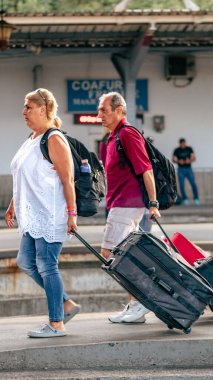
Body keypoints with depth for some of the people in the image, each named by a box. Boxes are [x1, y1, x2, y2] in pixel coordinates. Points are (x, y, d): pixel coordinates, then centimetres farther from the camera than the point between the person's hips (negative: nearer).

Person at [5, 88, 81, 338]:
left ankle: (56, 324, 1)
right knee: (26, 262, 11)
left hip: (50, 215, -10)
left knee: (47, 266, -7)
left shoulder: (53, 140, -13)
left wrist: (71, 213, -20)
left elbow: (68, 180, -16)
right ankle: (66, 304, 21)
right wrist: (13, 205, 23)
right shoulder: (32, 139, 16)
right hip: (33, 215, 10)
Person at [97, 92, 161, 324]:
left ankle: (139, 301, -8)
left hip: (126, 204, -10)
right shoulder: (113, 138, 19)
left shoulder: (127, 134, -12)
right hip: (119, 205, 10)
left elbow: (146, 170, -17)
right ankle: (133, 306, 14)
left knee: (109, 254, -12)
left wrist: (153, 203, -20)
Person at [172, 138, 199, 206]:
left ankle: (196, 199, -1)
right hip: (181, 169, -1)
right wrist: (178, 161, -23)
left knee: (193, 184, -10)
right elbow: (173, 160, -2)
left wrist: (189, 161, -22)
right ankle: (185, 199, 5)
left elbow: (194, 158, 0)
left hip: (189, 169, 1)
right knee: (181, 185, -6)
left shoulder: (189, 149, 3)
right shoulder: (177, 150, -1)